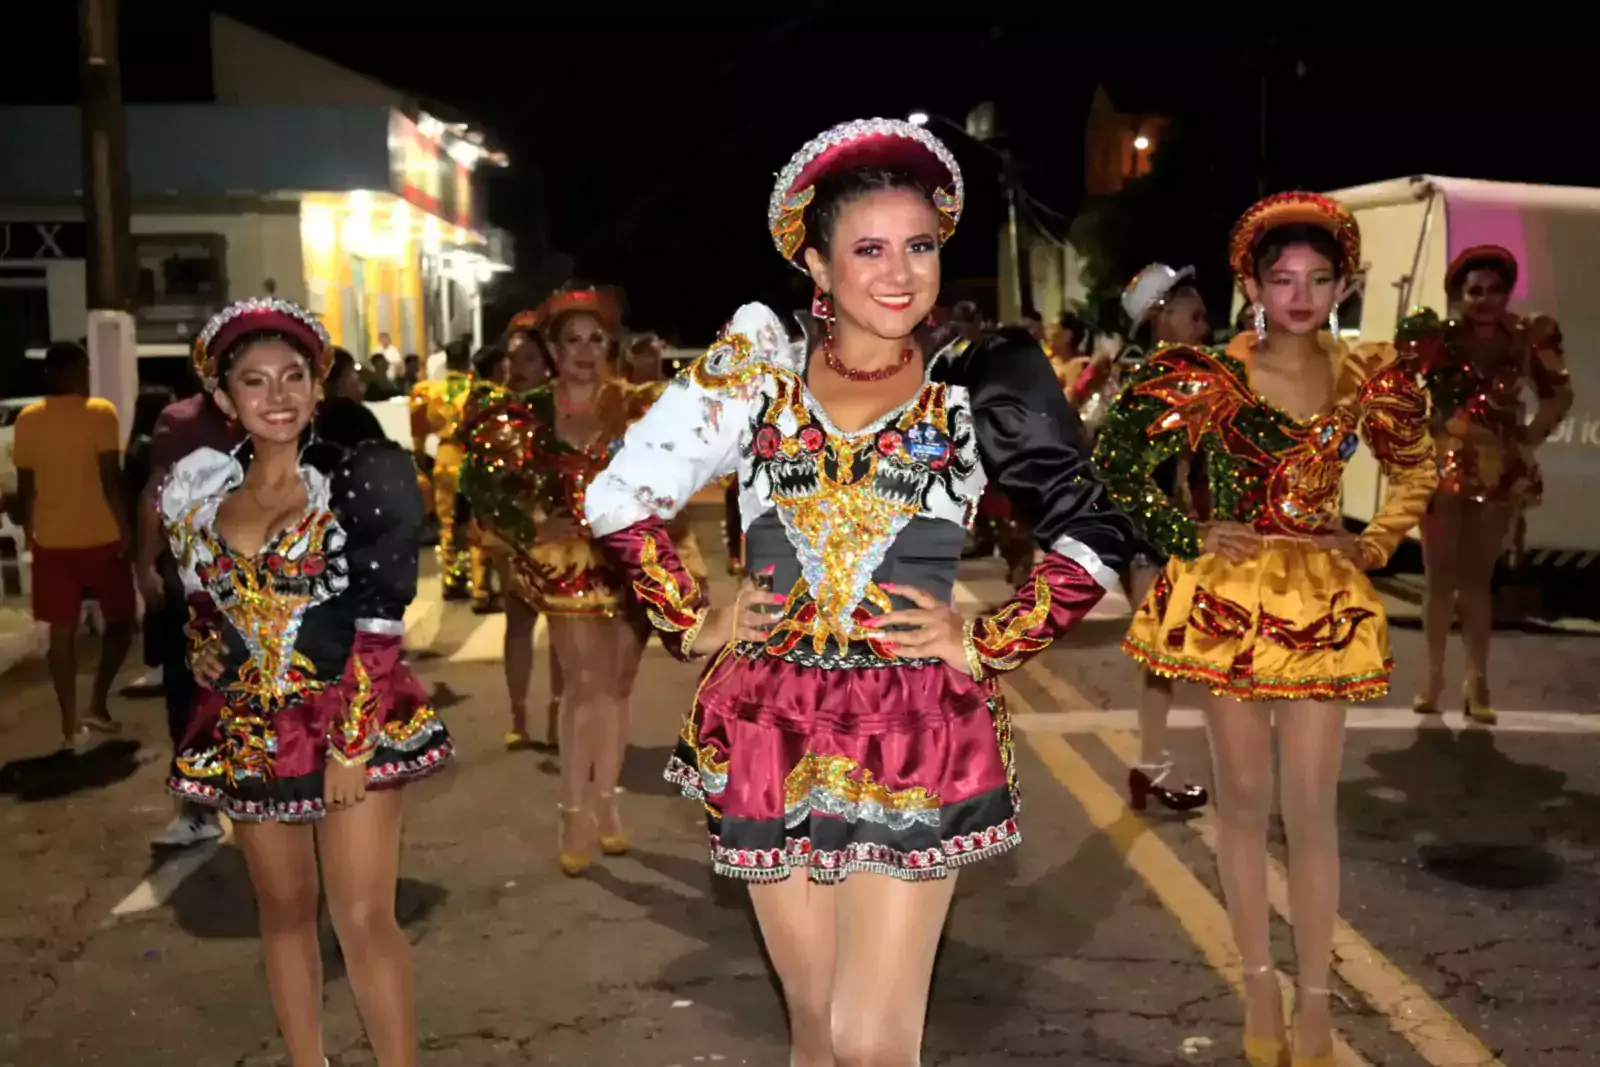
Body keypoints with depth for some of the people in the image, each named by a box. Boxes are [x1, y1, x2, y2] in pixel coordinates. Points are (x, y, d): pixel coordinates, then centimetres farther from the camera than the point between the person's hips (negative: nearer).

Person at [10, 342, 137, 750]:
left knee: (62, 632, 8)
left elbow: (25, 488, 6)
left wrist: (30, 532, 18)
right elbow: (110, 479, -15)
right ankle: (98, 704, 4)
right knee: (121, 621, 14)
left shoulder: (27, 420, 3)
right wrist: (126, 529, -9)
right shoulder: (101, 412, -9)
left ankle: (71, 724, 12)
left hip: (52, 541, 4)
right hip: (100, 538, -4)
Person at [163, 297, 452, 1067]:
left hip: (348, 722, -4)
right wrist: (202, 650, 3)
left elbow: (378, 623, -12)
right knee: (283, 909, 15)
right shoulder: (199, 492, 5)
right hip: (249, 732, 5)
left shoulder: (358, 480, -8)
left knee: (365, 918, -5)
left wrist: (353, 739, -16)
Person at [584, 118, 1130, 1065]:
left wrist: (990, 646, -3)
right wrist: (693, 622, 4)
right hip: (769, 734, 2)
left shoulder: (978, 386, -1)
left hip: (913, 737, -2)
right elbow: (619, 501, 10)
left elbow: (1097, 534, 3)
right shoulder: (757, 376, 3)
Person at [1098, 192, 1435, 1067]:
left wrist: (1375, 544, 6)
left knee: (1312, 807, 3)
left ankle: (1314, 994, 16)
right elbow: (1117, 461, -4)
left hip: (1322, 601, 2)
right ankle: (1258, 981, 21)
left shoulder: (1367, 380, 2)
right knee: (1243, 796, 7)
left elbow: (1417, 473, 19)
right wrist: (1187, 538, -7)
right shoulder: (1207, 374, -7)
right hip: (1227, 596, -1)